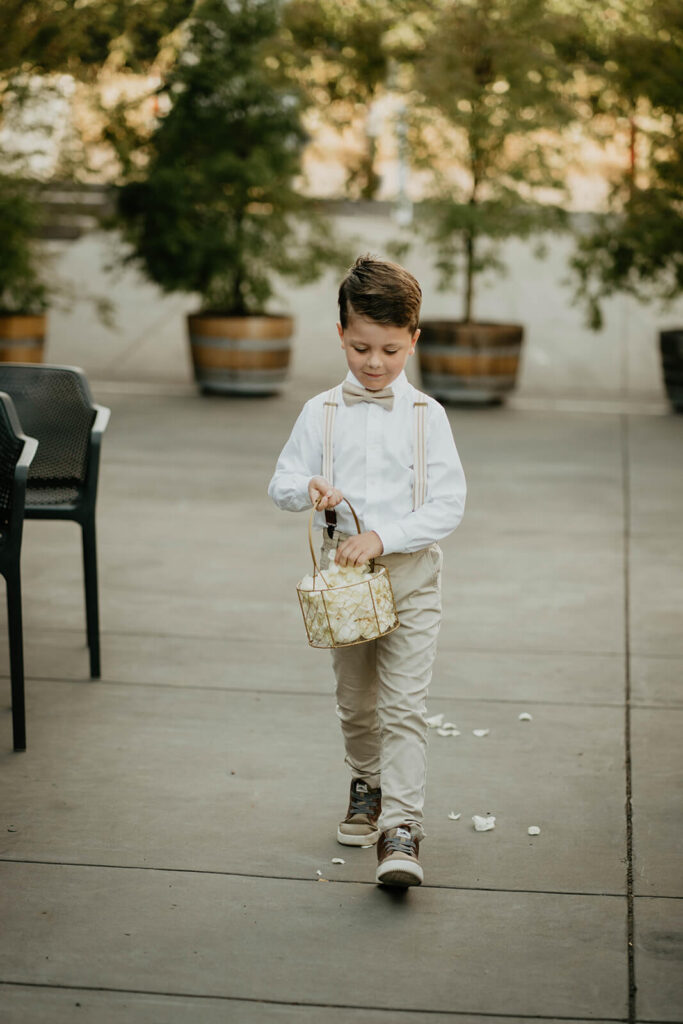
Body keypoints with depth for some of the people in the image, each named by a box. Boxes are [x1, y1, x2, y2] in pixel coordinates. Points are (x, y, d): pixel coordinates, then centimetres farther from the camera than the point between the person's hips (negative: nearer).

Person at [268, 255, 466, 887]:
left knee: (403, 704, -11)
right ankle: (367, 786, 41)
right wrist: (308, 489, -17)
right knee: (355, 702, 16)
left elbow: (449, 505, -8)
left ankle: (401, 831, -13)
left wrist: (382, 536, -19)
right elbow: (281, 484, 6)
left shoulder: (427, 416, -4)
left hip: (411, 574, -3)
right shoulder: (322, 413, 2)